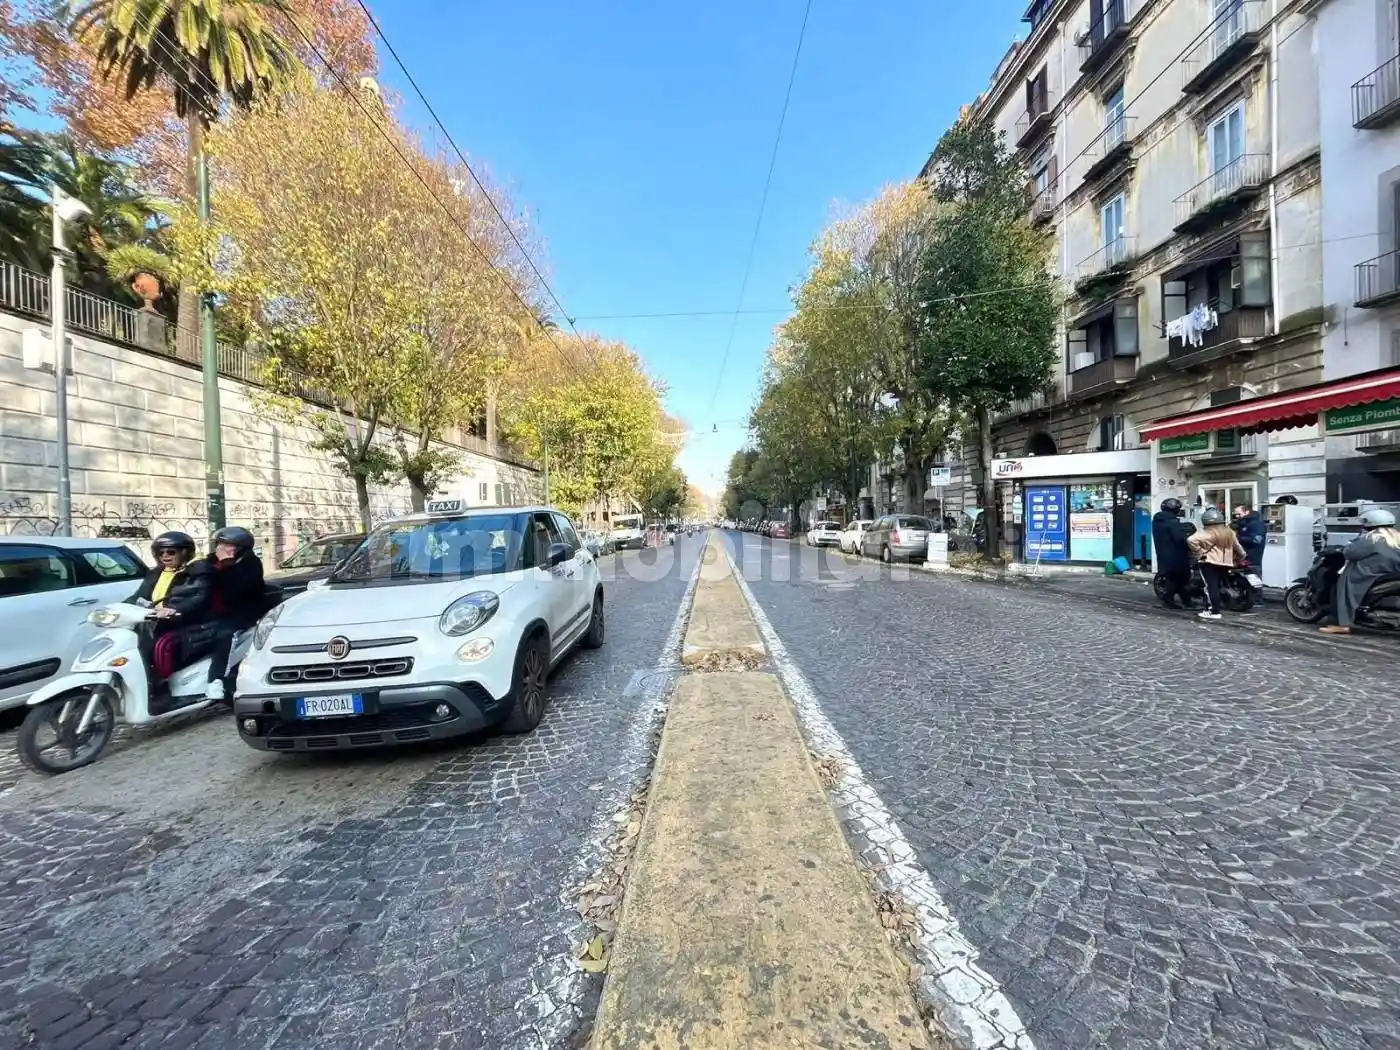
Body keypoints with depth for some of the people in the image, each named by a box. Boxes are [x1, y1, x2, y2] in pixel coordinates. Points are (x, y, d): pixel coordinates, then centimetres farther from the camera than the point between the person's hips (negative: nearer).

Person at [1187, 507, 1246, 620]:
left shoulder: (1206, 533, -11)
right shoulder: (1229, 532, 12)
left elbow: (1191, 540, -28)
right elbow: (1238, 548, 21)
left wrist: (1199, 553, -16)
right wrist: (1238, 560, 34)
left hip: (1210, 563, -7)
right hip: (1226, 563, 7)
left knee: (1211, 586, -6)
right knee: (1216, 585, 17)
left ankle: (1215, 612, -8)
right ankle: (1214, 607, 23)